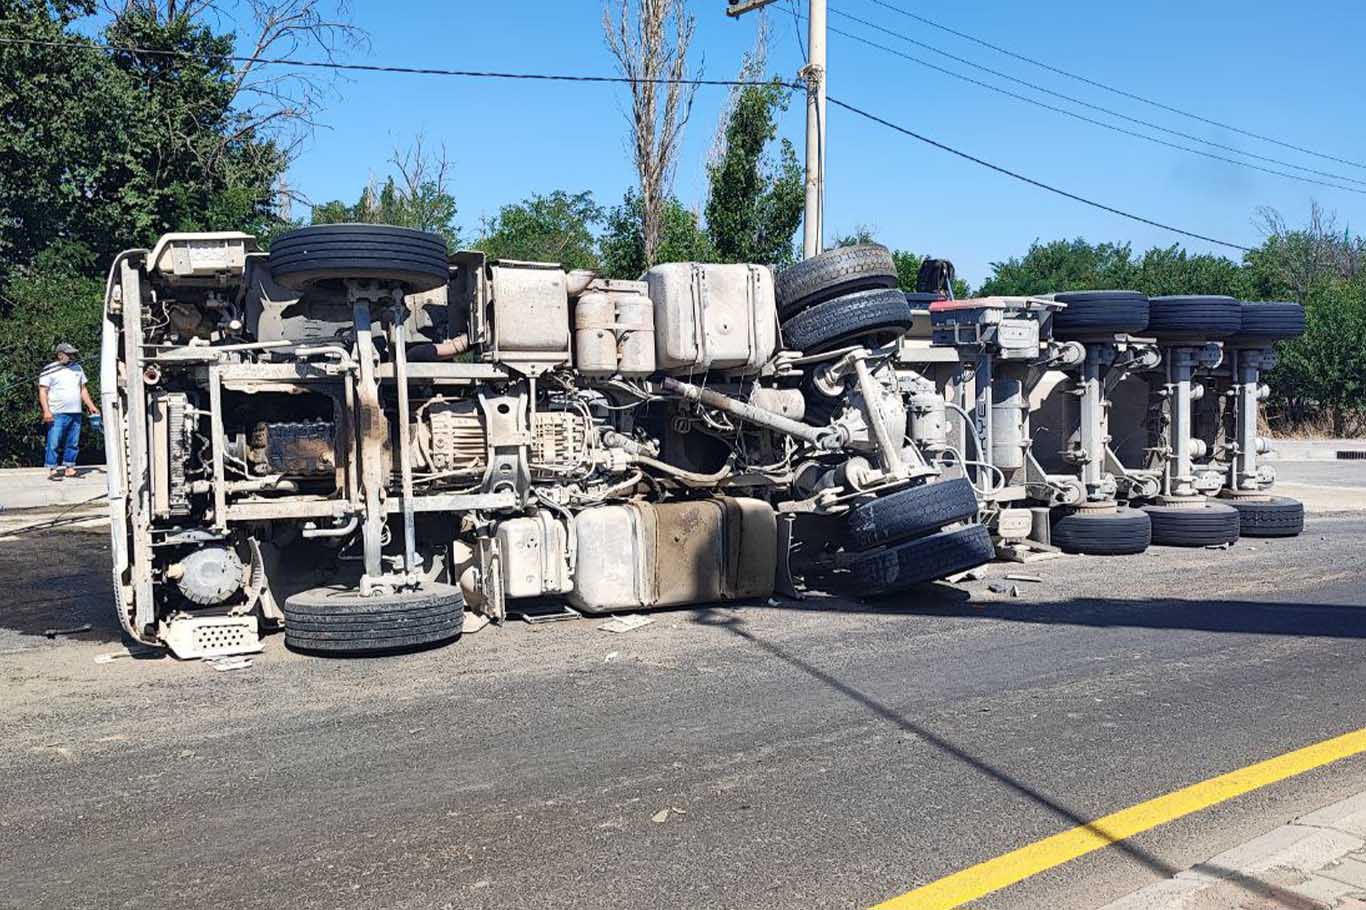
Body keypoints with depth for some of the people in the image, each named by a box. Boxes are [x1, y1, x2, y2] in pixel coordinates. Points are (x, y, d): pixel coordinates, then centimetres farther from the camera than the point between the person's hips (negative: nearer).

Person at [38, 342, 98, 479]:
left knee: (73, 443, 5)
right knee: (54, 443, -8)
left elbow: (83, 389, 22)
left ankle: (69, 467, 11)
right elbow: (43, 392, -5)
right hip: (57, 414, -5)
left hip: (75, 413, 5)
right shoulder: (49, 370, 0)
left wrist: (91, 406, 12)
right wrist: (46, 411, -15)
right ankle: (52, 469, -5)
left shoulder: (77, 368, 17)